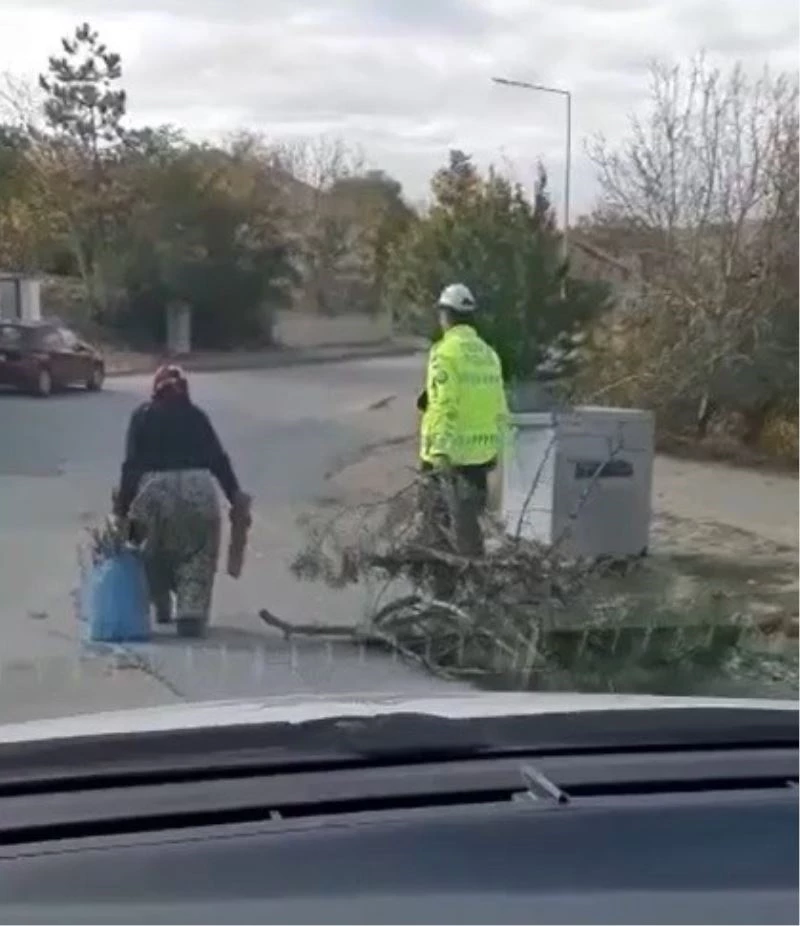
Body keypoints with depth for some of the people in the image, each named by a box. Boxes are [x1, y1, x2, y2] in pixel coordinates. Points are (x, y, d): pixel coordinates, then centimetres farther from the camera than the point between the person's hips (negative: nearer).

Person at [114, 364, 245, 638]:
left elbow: (132, 464, 5)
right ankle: (191, 614, 0)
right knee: (198, 556, 12)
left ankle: (161, 608, 27)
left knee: (155, 553, 22)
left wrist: (123, 504, 7)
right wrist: (235, 495, 12)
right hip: (198, 488, 0)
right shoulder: (197, 416, 16)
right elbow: (219, 459, 10)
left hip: (156, 489, 0)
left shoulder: (142, 417, 13)